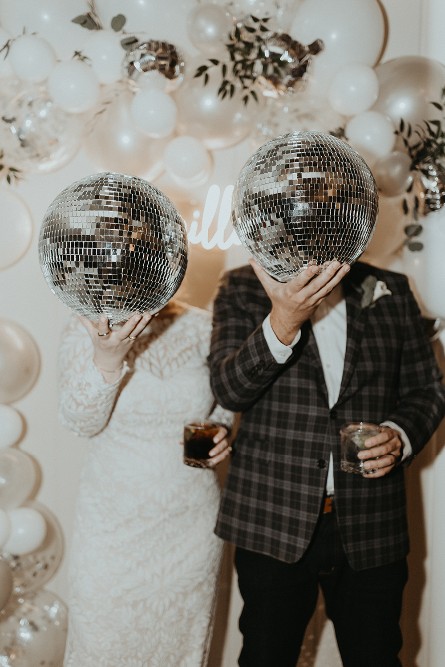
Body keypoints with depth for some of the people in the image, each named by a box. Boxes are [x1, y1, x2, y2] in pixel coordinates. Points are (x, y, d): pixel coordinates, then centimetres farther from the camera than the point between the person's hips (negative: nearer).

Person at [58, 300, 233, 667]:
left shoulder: (203, 327, -4)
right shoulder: (86, 329, -10)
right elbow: (80, 420, -21)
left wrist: (223, 431, -9)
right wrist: (106, 360, -38)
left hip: (192, 521, 2)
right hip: (113, 523, -2)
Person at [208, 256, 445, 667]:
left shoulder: (391, 293, 7)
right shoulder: (243, 288, 1)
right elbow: (228, 390, -12)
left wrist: (401, 435, -10)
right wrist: (281, 323, -28)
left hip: (371, 524, 2)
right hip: (272, 521, -1)